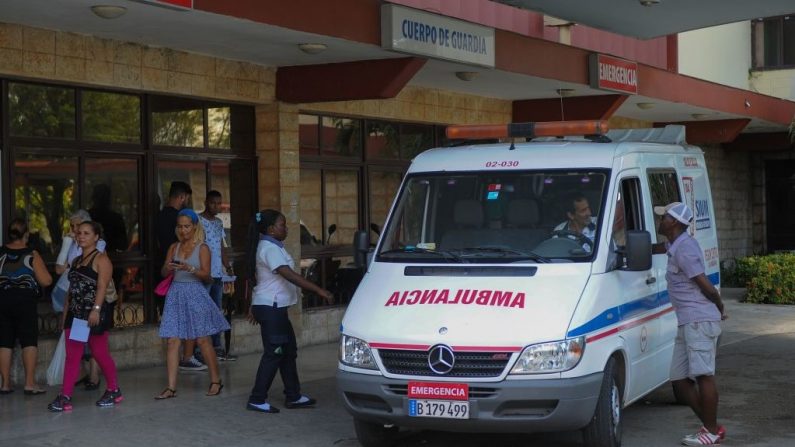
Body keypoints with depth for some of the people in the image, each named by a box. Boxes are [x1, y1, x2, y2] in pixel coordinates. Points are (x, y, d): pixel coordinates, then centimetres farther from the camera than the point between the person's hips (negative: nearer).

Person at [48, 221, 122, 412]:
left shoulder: (101, 259, -5)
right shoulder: (76, 261, 18)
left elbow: (102, 286, -16)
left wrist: (96, 310, -27)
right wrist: (65, 313, 17)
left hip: (94, 313, -7)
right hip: (75, 313, 7)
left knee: (100, 353, 1)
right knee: (72, 355, 1)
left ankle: (114, 390, 18)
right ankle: (65, 397, -3)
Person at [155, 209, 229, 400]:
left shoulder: (202, 248, -1)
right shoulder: (174, 247, 11)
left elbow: (206, 275, -8)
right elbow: (163, 273, 6)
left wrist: (190, 268, -24)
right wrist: (168, 267, -16)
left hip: (195, 294, -4)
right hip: (176, 293, 4)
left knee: (203, 340, 2)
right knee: (173, 341, -2)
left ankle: (216, 381, 16)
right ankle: (171, 387, -1)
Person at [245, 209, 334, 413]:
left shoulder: (267, 247, 15)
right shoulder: (270, 249, -19)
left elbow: (257, 278, 21)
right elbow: (290, 275, -28)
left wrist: (253, 307, 27)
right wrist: (319, 291, -31)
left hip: (274, 308, 11)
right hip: (271, 307, -11)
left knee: (289, 350, 13)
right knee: (274, 353, -6)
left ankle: (293, 396, 18)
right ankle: (257, 400, -1)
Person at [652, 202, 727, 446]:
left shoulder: (685, 249, -13)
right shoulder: (675, 245, 17)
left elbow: (706, 286, -14)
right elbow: (657, 248, 42)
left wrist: (720, 308, 1)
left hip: (700, 320, -10)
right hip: (687, 322, 10)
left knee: (703, 374, -11)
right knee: (679, 378, 7)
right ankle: (710, 426, 13)